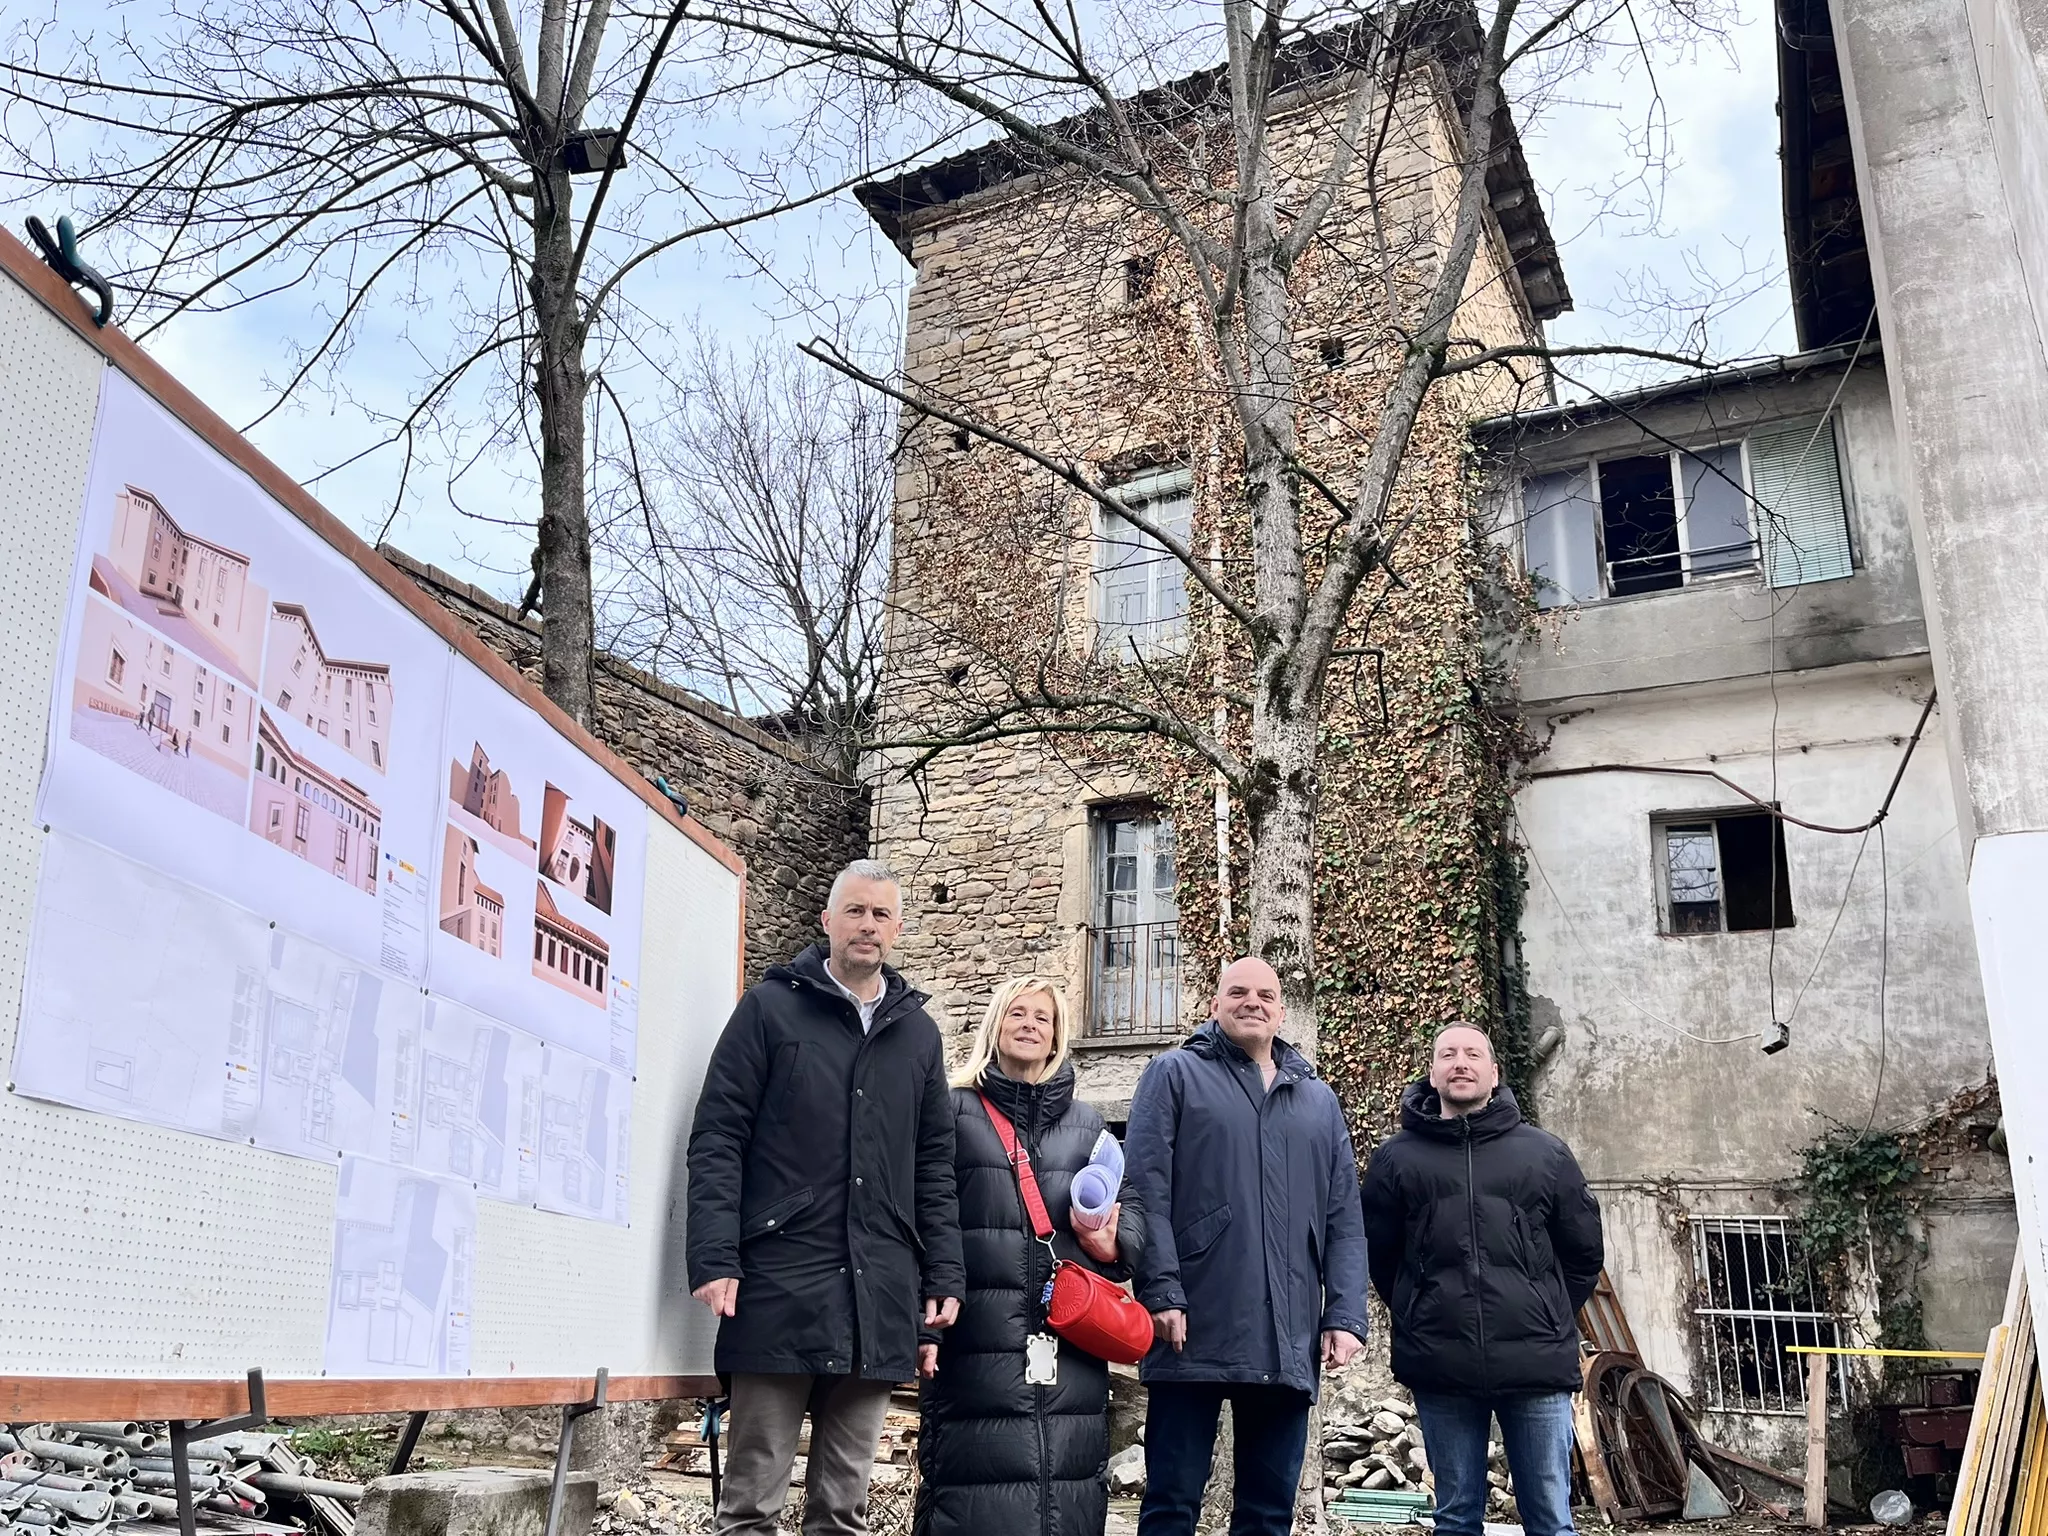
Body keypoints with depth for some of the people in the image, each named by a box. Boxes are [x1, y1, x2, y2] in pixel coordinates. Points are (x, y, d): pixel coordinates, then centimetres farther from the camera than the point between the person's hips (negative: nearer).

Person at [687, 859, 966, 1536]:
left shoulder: (918, 1031, 16)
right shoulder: (771, 1007, 3)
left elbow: (935, 1165, 17)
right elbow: (717, 1137, -4)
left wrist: (944, 1275, 8)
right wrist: (714, 1258, -13)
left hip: (879, 1296, 4)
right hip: (780, 1283, -4)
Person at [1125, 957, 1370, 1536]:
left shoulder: (1320, 1101, 18)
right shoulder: (1174, 1075, 5)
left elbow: (1344, 1221, 14)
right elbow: (1146, 1192, -5)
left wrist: (1345, 1317, 3)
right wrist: (1162, 1294, -14)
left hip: (1289, 1346, 4)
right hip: (1196, 1334, -4)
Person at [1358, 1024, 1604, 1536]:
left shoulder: (1545, 1153, 7)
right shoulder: (1396, 1158, 5)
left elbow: (1584, 1253, 13)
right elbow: (1377, 1255, 9)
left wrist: (1550, 1322, 11)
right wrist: (1422, 1319, 9)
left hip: (1537, 1366, 0)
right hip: (1440, 1370, 0)